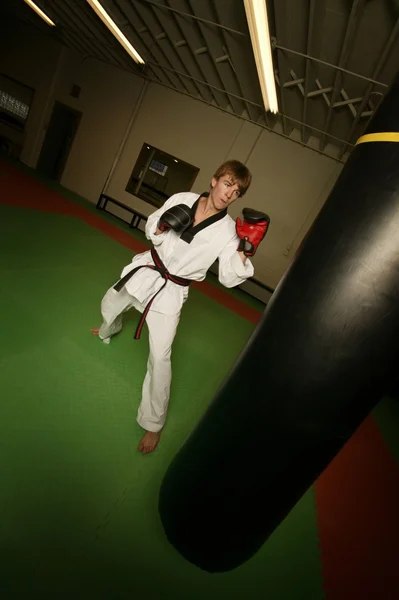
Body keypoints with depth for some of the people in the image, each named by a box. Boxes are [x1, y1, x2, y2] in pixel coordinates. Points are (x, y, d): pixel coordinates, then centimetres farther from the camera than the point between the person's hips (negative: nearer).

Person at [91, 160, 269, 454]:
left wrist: (245, 252, -30)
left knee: (160, 357, -11)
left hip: (171, 292, -4)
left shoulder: (228, 231, -16)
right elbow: (152, 231, 1)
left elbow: (228, 278, -16)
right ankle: (108, 332, 69)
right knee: (110, 305, 29)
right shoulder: (182, 199, -10)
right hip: (146, 271, 4)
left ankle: (153, 423, 11)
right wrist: (161, 226, -21)